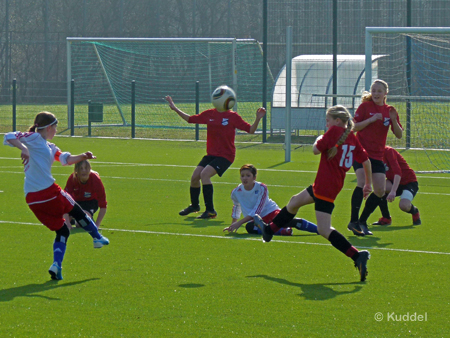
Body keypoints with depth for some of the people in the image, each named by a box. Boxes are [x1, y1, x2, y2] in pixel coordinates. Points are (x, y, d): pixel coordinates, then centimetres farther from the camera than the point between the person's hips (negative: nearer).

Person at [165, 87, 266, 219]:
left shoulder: (233, 116, -7)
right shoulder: (209, 114, 5)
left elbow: (250, 130, -7)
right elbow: (190, 119, 19)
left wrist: (258, 118, -22)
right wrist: (175, 109, 15)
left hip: (226, 156, -5)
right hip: (211, 154, 5)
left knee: (205, 174, -24)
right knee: (195, 176, -2)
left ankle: (210, 210, -19)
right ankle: (194, 205, 27)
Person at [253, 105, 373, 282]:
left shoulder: (334, 131, -13)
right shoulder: (352, 137, 7)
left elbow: (316, 149, -14)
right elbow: (366, 161, 7)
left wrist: (318, 140, 8)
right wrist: (368, 184, 16)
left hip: (325, 187, -9)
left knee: (324, 229, -11)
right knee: (295, 201, 28)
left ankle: (357, 256, -23)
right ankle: (269, 229, 47)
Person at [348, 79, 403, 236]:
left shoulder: (390, 111, 8)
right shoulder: (365, 106, -2)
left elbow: (399, 135, 5)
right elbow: (354, 127, -7)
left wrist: (394, 121, -12)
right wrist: (371, 119, -19)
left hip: (377, 155, 5)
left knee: (380, 191, -1)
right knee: (362, 182, -25)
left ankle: (362, 221, 14)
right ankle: (353, 221, -23)